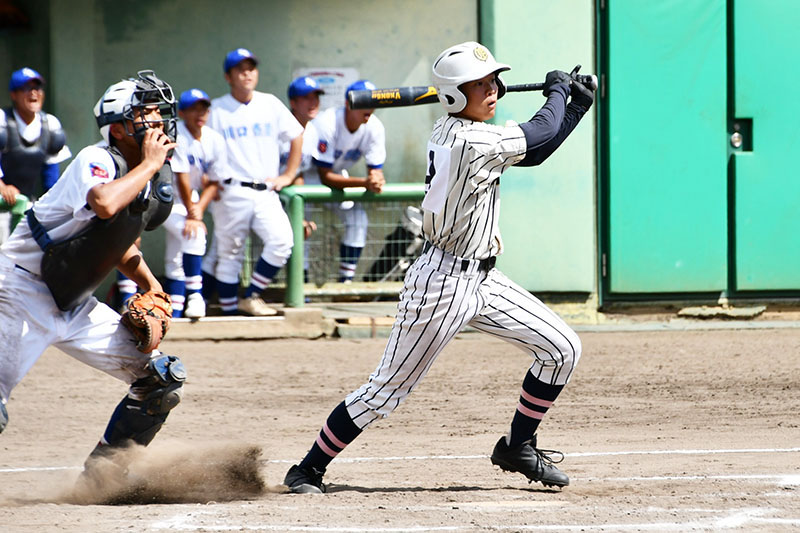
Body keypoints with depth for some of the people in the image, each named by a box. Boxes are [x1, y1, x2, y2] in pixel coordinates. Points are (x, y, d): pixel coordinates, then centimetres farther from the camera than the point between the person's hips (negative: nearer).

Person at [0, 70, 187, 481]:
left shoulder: (156, 185, 8)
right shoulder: (97, 161, -17)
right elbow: (105, 205, -41)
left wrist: (149, 283, 10)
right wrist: (149, 164, -26)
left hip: (77, 307, 8)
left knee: (163, 378, 6)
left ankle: (103, 473, 18)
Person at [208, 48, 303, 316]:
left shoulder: (270, 103, 10)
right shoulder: (217, 108, 2)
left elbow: (296, 137, 18)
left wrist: (287, 176, 11)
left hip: (266, 192, 2)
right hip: (232, 193, -2)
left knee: (282, 241, -17)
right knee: (229, 253, 0)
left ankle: (251, 297, -5)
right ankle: (229, 311, 7)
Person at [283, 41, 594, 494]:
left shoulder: (450, 131, 4)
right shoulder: (475, 142, -24)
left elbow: (534, 151, 14)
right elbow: (542, 134, -11)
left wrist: (578, 104, 9)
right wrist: (558, 88, 8)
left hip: (481, 278, 9)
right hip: (444, 283, -9)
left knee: (562, 349, 6)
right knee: (387, 391, -1)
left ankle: (518, 447, 21)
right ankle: (308, 470, 12)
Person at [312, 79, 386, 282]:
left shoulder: (374, 128, -19)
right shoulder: (326, 124, -36)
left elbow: (376, 169, -14)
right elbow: (325, 177, -35)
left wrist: (377, 181, -40)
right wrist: (364, 182, -47)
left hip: (339, 174, 5)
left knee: (358, 220, -7)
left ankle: (346, 279, 2)